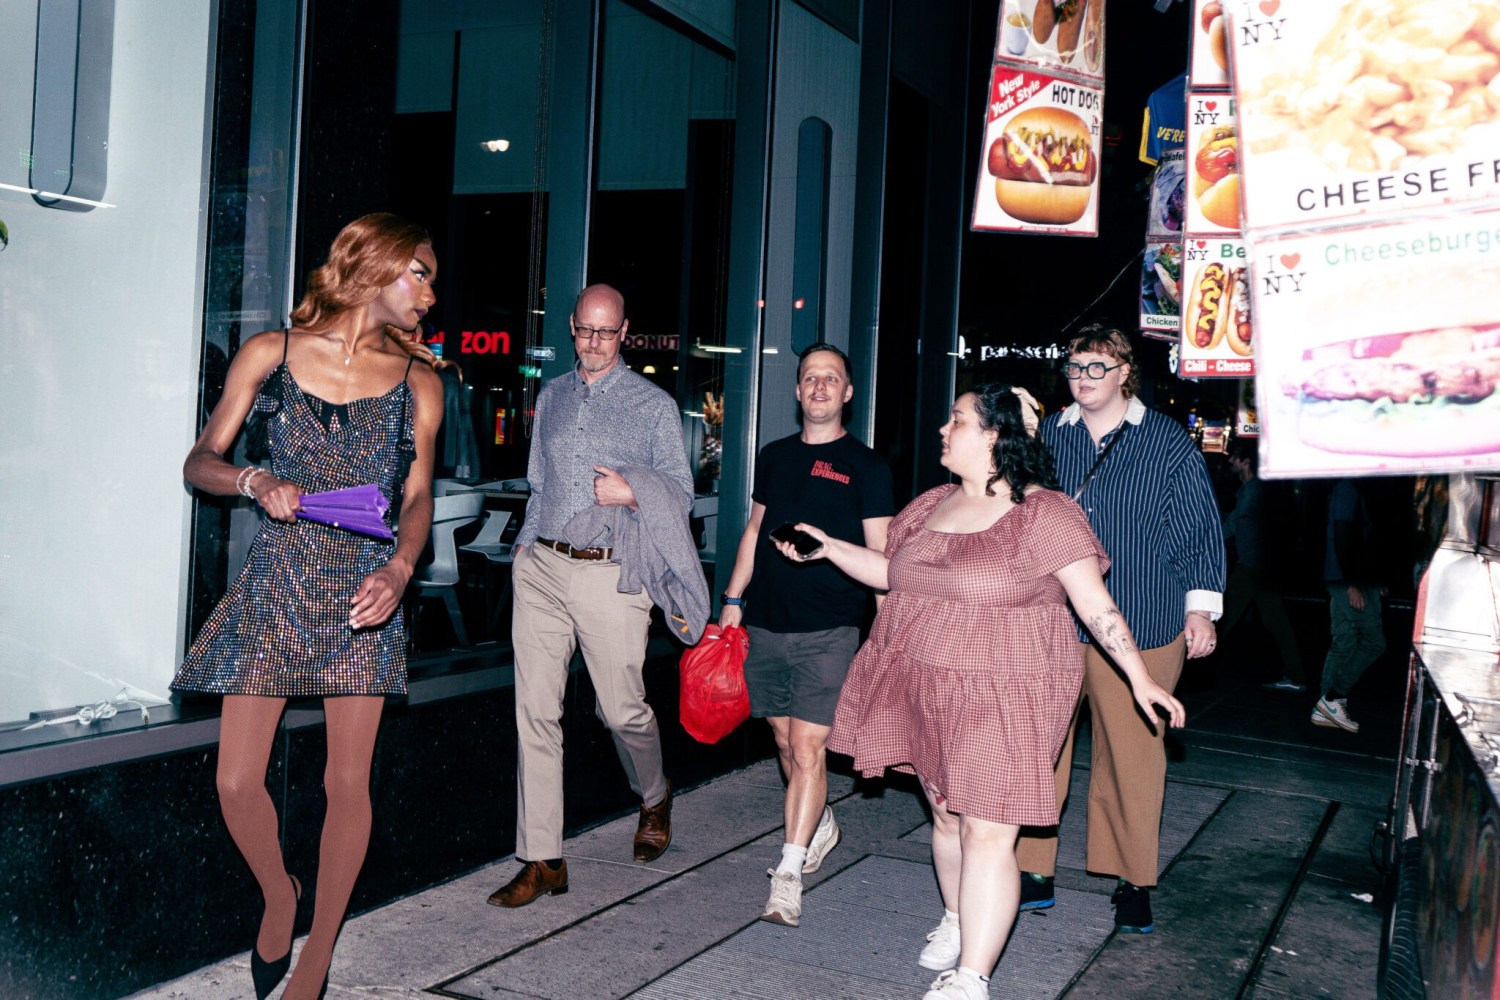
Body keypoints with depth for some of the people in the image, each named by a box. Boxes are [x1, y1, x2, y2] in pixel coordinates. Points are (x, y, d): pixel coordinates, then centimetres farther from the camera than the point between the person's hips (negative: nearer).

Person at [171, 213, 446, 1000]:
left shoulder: (417, 382, 5)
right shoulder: (270, 354, 3)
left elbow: (417, 496, 3)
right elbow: (200, 461, 4)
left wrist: (400, 567, -16)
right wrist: (256, 482, -17)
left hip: (363, 595, 1)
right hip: (273, 587, 0)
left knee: (347, 784, 3)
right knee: (237, 782, -1)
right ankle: (278, 895, 30)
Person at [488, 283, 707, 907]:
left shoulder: (654, 406, 4)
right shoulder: (552, 396, 16)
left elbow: (681, 491, 3)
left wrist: (632, 492, -14)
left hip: (611, 575, -3)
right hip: (541, 569, 4)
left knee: (622, 709, 1)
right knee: (535, 710, -2)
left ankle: (654, 798, 35)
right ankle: (542, 860, 4)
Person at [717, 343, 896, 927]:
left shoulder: (865, 466, 0)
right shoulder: (775, 456, 14)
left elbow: (880, 555, -2)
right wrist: (733, 600, 15)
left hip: (828, 630, -5)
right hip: (765, 622, 5)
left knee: (808, 747, -9)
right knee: (785, 742, 12)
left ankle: (788, 876, -6)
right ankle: (821, 825, 36)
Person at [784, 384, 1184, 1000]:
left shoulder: (1044, 514, -10)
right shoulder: (932, 505, 10)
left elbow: (1096, 603, -9)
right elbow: (892, 571, 21)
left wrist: (1139, 679, -10)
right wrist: (827, 547, 12)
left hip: (1004, 696, -6)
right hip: (925, 689, 6)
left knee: (987, 831, -8)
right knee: (945, 814, 17)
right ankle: (957, 920, 40)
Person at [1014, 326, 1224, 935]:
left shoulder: (1168, 444, 2)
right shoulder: (1046, 437, 9)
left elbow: (1202, 530, 5)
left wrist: (1201, 606, 1)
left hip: (1139, 628, -2)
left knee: (1132, 754, 4)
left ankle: (1133, 883, 20)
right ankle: (1032, 874, 15)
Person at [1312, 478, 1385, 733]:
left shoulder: (1348, 488, 16)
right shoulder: (1348, 489, -14)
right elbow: (1342, 538, -20)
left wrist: (1372, 580, 21)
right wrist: (1353, 584, -21)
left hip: (1348, 580, 10)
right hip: (1351, 581, -10)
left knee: (1343, 644, 10)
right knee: (1373, 641, -6)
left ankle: (1325, 709, 12)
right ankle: (1333, 698, -2)